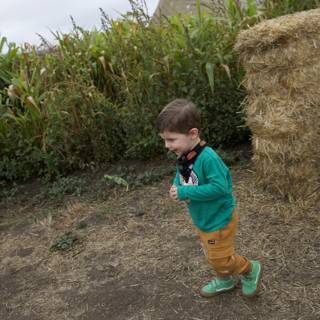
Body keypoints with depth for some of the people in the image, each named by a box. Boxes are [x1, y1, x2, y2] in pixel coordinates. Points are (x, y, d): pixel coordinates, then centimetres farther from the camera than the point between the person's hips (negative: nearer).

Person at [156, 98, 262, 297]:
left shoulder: (207, 158, -32)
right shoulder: (182, 157, -5)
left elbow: (219, 187, -34)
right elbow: (181, 177, 10)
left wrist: (186, 192, -31)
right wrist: (176, 188, -14)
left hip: (219, 219, -8)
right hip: (202, 219, 8)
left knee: (220, 258, 8)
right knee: (213, 256, 25)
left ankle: (251, 270, 34)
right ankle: (225, 280, 49)